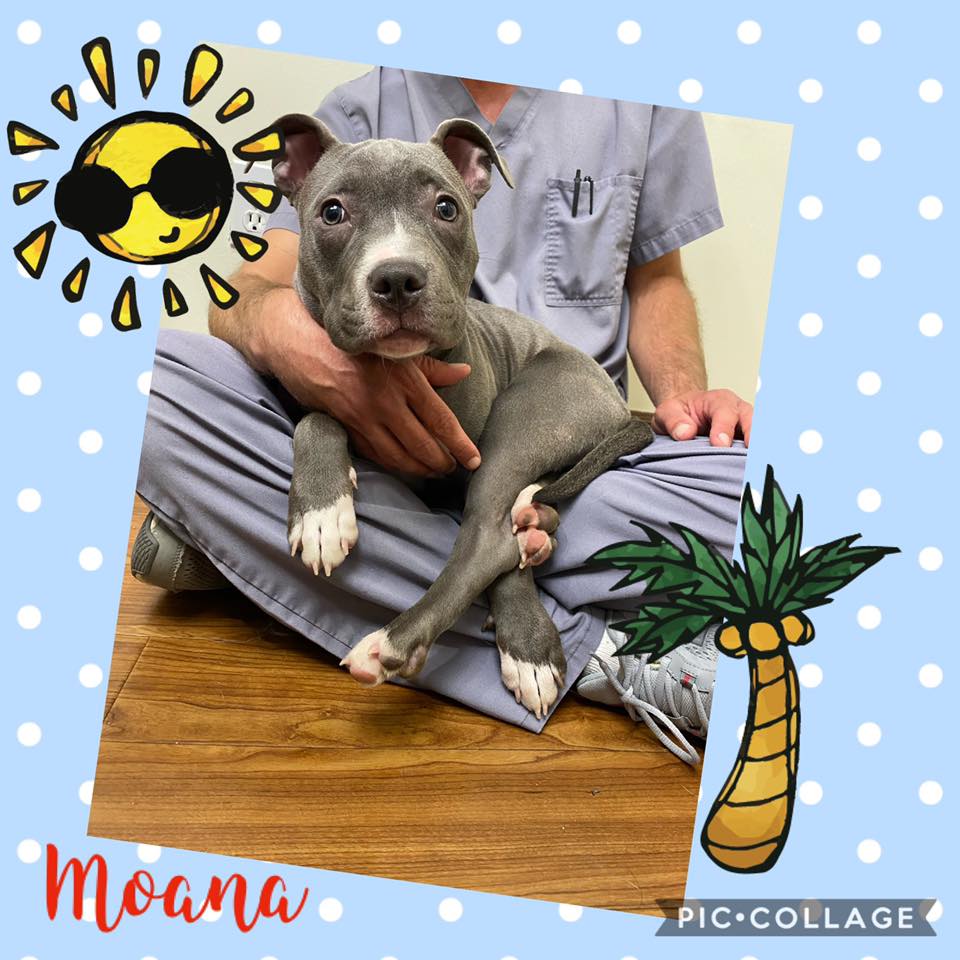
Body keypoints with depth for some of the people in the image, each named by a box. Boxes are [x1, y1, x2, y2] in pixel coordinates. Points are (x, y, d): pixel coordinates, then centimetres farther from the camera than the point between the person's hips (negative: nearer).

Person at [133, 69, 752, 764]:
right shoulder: (361, 108, 6)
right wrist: (287, 330, -30)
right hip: (376, 453, 1)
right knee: (153, 377, -28)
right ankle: (591, 649, -29)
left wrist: (683, 394, -5)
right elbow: (243, 296, -3)